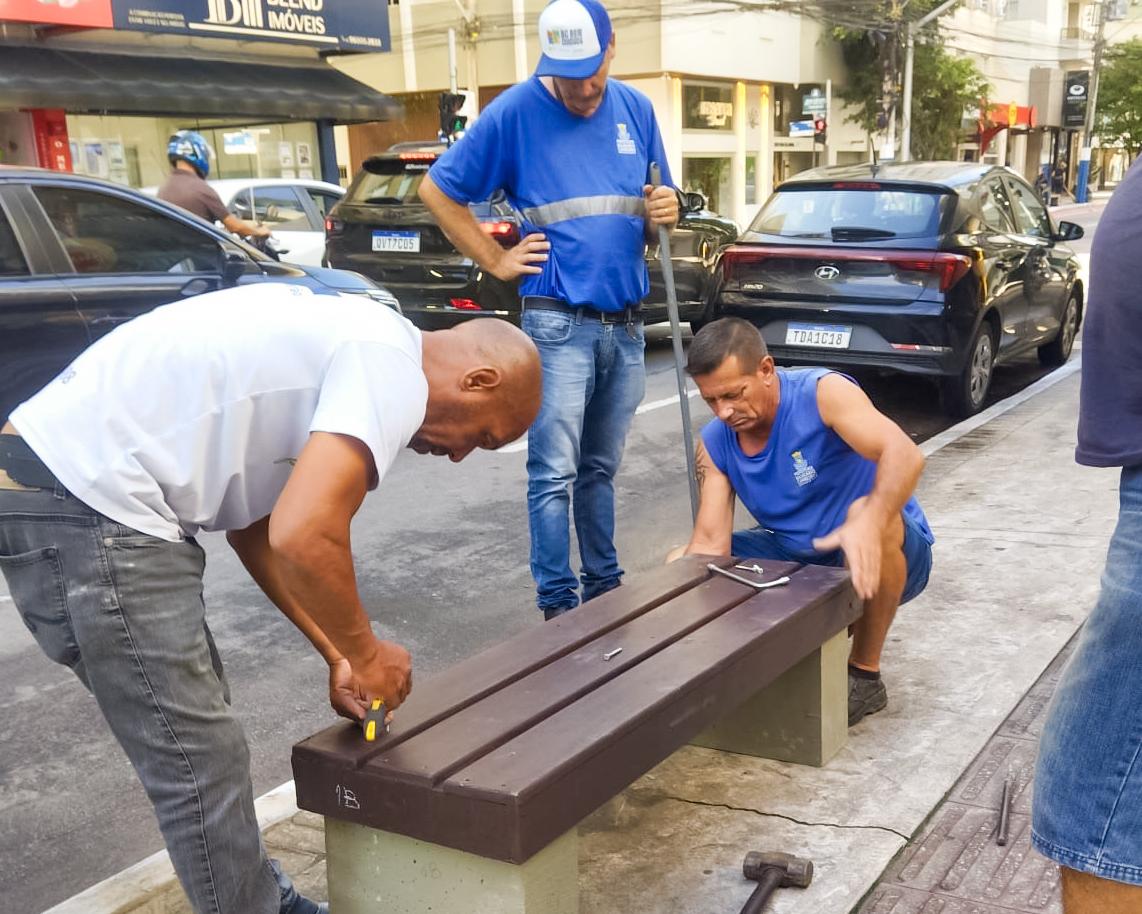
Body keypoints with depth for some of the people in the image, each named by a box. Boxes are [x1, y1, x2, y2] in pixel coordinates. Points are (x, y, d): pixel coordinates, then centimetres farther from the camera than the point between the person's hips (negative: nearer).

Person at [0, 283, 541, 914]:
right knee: (201, 764, -1)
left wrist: (340, 657, 17)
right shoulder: (394, 368, -13)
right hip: (87, 507, -10)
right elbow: (305, 538, -26)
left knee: (200, 745, 20)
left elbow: (257, 526, 19)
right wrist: (365, 653, -8)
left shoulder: (357, 341, 16)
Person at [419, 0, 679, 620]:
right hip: (559, 322, -4)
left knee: (600, 469, 15)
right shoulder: (516, 111, -7)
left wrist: (663, 215, -8)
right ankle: (557, 606, 6)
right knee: (554, 473, -4)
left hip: (626, 324, 5)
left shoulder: (636, 111, 7)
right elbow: (437, 191, -1)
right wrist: (497, 262, -4)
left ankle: (605, 588, 27)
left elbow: (653, 217, 15)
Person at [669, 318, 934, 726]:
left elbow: (904, 454, -39)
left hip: (885, 555, -5)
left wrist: (870, 522, -58)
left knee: (865, 512, -40)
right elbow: (710, 544, -14)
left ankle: (865, 675, -17)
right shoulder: (714, 444, -8)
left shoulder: (823, 393, -24)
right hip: (800, 558, 6)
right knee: (681, 564, -7)